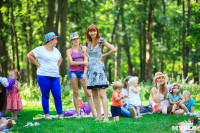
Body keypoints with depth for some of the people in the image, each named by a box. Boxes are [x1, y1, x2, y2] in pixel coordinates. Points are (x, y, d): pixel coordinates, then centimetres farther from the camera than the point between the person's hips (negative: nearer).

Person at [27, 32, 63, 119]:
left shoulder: (56, 50, 16)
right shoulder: (40, 49, -2)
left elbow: (60, 58, 33)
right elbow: (29, 55, -3)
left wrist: (57, 66, 15)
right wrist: (38, 64, -6)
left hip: (55, 76, 5)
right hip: (44, 76, -5)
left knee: (57, 96, -3)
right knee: (45, 96, 1)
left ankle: (60, 114, 2)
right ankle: (46, 114, 8)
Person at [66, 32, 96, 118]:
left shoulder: (84, 48, 10)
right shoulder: (69, 51, 9)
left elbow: (86, 61, 3)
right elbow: (71, 62, -3)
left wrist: (85, 73, -6)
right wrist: (83, 62, -8)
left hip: (82, 72, 0)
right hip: (73, 72, 0)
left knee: (88, 93, -8)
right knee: (75, 93, -1)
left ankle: (94, 113, -11)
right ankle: (78, 114, 2)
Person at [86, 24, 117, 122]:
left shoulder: (101, 41, -5)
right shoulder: (88, 43, 13)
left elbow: (114, 50, -13)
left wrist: (103, 56, -5)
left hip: (99, 68, -7)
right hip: (91, 69, 7)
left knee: (102, 94, -13)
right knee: (94, 95, 6)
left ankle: (106, 117, -17)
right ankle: (99, 116, 10)